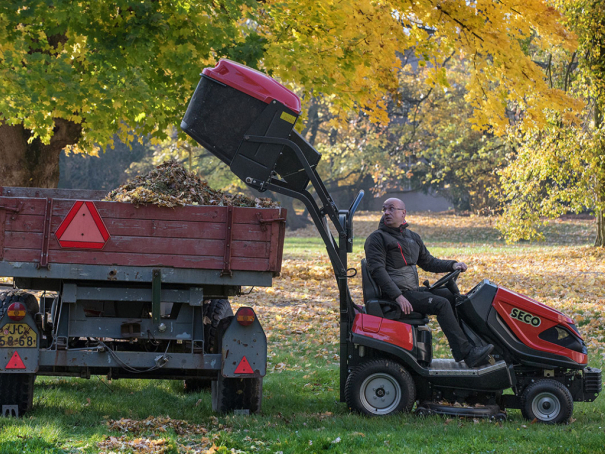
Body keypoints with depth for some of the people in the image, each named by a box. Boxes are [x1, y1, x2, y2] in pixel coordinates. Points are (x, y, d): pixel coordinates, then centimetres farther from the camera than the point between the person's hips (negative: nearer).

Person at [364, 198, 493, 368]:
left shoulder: (412, 237, 21)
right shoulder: (377, 238, -3)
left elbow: (428, 262, 28)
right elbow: (378, 270, -14)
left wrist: (452, 265, 10)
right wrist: (398, 296, -25)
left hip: (413, 290, 8)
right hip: (394, 293, -8)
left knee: (453, 295, -3)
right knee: (441, 304, -23)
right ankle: (467, 354, -29)